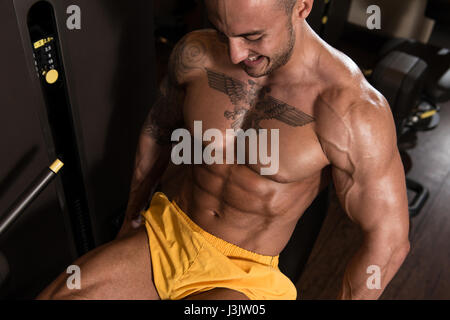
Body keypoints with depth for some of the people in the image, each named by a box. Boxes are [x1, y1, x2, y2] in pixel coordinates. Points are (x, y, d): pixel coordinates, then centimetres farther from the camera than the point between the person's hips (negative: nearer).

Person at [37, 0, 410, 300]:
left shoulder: (352, 112, -23)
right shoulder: (195, 55, -9)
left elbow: (388, 240, -13)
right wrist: (131, 219, 18)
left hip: (243, 278, -3)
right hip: (162, 236, 4)